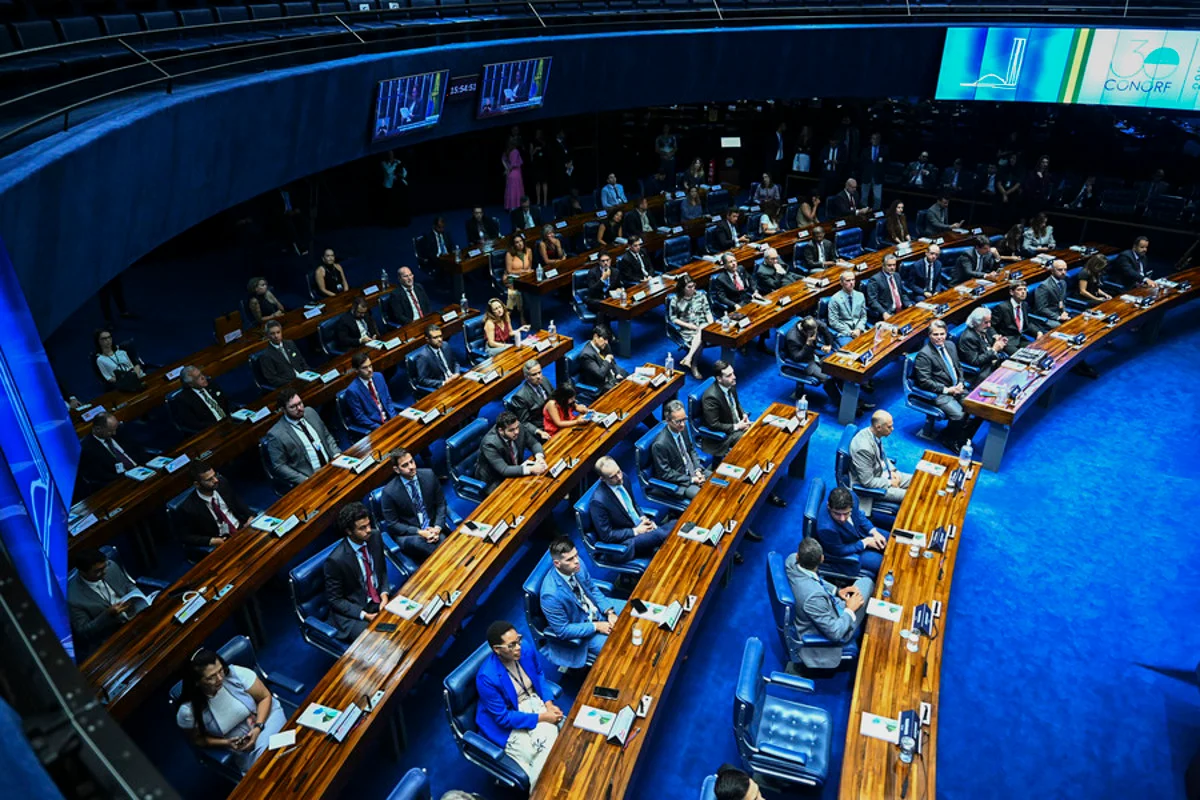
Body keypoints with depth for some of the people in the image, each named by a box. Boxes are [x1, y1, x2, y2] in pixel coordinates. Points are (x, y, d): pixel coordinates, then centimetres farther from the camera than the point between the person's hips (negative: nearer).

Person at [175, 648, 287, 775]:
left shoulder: (236, 673, -24)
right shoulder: (188, 711, -20)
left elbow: (265, 697, -10)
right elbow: (198, 739, 0)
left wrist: (258, 727, -23)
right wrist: (226, 743, -15)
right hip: (240, 745, 1)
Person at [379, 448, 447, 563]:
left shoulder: (429, 475, -5)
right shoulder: (389, 492, -14)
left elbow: (441, 504, 5)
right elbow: (392, 524, -6)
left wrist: (437, 528, -11)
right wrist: (419, 532, -16)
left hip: (432, 528, 2)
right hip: (407, 533, -2)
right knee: (417, 542, -36)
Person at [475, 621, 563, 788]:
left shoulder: (526, 651, -11)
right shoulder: (487, 677, -27)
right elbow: (503, 718, -19)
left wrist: (548, 703, -5)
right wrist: (541, 717, -18)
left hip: (534, 703, 5)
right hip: (507, 724, -5)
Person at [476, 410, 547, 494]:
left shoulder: (519, 428, -15)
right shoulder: (490, 443, -31)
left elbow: (534, 443, -1)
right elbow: (503, 470, -33)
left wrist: (539, 457, -23)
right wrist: (531, 469, -39)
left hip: (515, 469, 6)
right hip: (494, 481, -6)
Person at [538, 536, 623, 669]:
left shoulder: (578, 565, -17)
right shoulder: (551, 595, -35)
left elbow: (593, 589, 2)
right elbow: (562, 630, -24)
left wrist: (609, 612, -12)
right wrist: (596, 626, -21)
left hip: (596, 607, 6)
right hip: (582, 627, -6)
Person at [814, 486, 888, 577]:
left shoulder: (851, 496, -27)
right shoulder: (826, 528, -44)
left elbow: (859, 515, -2)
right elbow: (840, 551, -25)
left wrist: (874, 532, -10)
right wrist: (865, 542, -17)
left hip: (860, 531, 6)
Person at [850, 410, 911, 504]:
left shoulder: (875, 434, -8)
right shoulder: (864, 448, -34)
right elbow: (868, 481, -28)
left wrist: (892, 470, 0)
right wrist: (890, 483, -15)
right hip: (871, 485, -9)